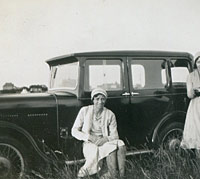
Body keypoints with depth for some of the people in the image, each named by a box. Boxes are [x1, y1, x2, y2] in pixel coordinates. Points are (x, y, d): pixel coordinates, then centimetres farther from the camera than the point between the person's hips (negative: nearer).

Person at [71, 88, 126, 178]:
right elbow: (74, 131, 0)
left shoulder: (110, 114, 2)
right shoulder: (85, 111, -1)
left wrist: (105, 139, -20)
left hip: (104, 143, 3)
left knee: (120, 144, -30)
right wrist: (90, 137, -15)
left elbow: (115, 135, 3)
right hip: (89, 144, -3)